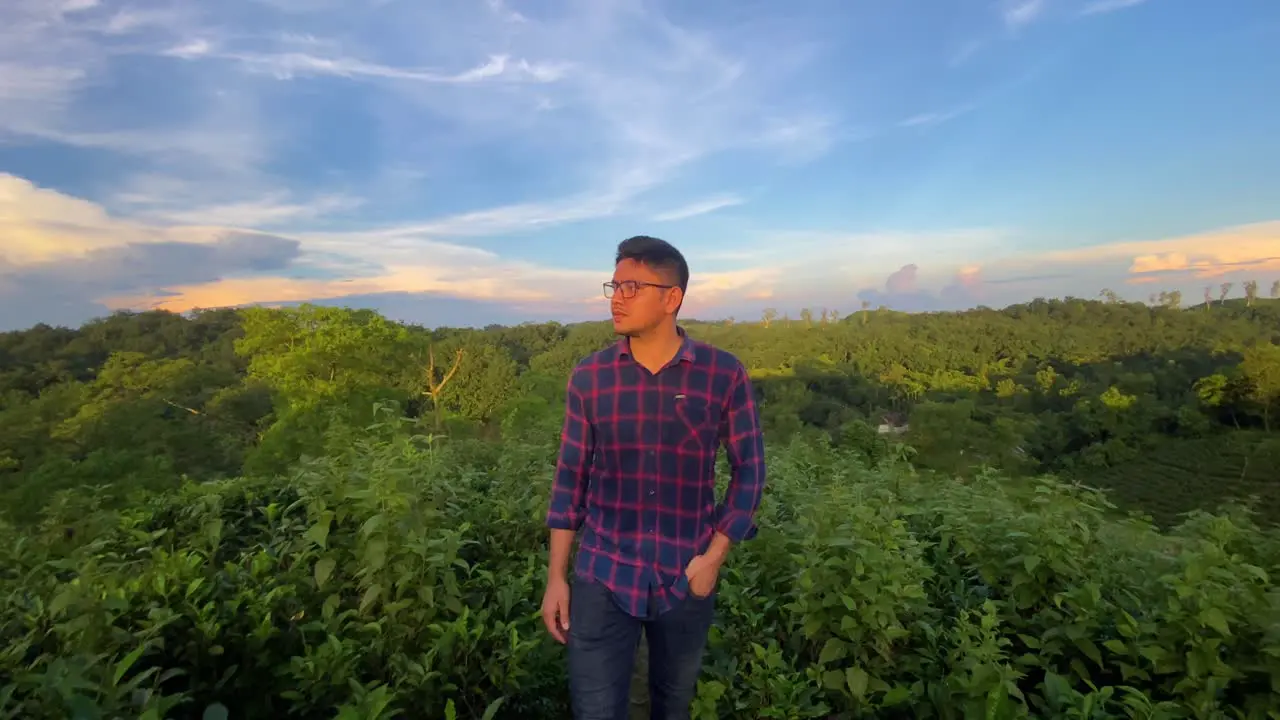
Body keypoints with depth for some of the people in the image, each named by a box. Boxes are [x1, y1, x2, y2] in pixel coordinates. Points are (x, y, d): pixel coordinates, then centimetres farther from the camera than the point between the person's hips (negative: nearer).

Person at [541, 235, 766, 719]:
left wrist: (715, 556, -7)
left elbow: (749, 469, -1)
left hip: (687, 577, 1)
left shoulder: (724, 374, -9)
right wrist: (556, 576, 1)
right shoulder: (588, 377, -5)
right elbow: (570, 478, 1)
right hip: (603, 576, 0)